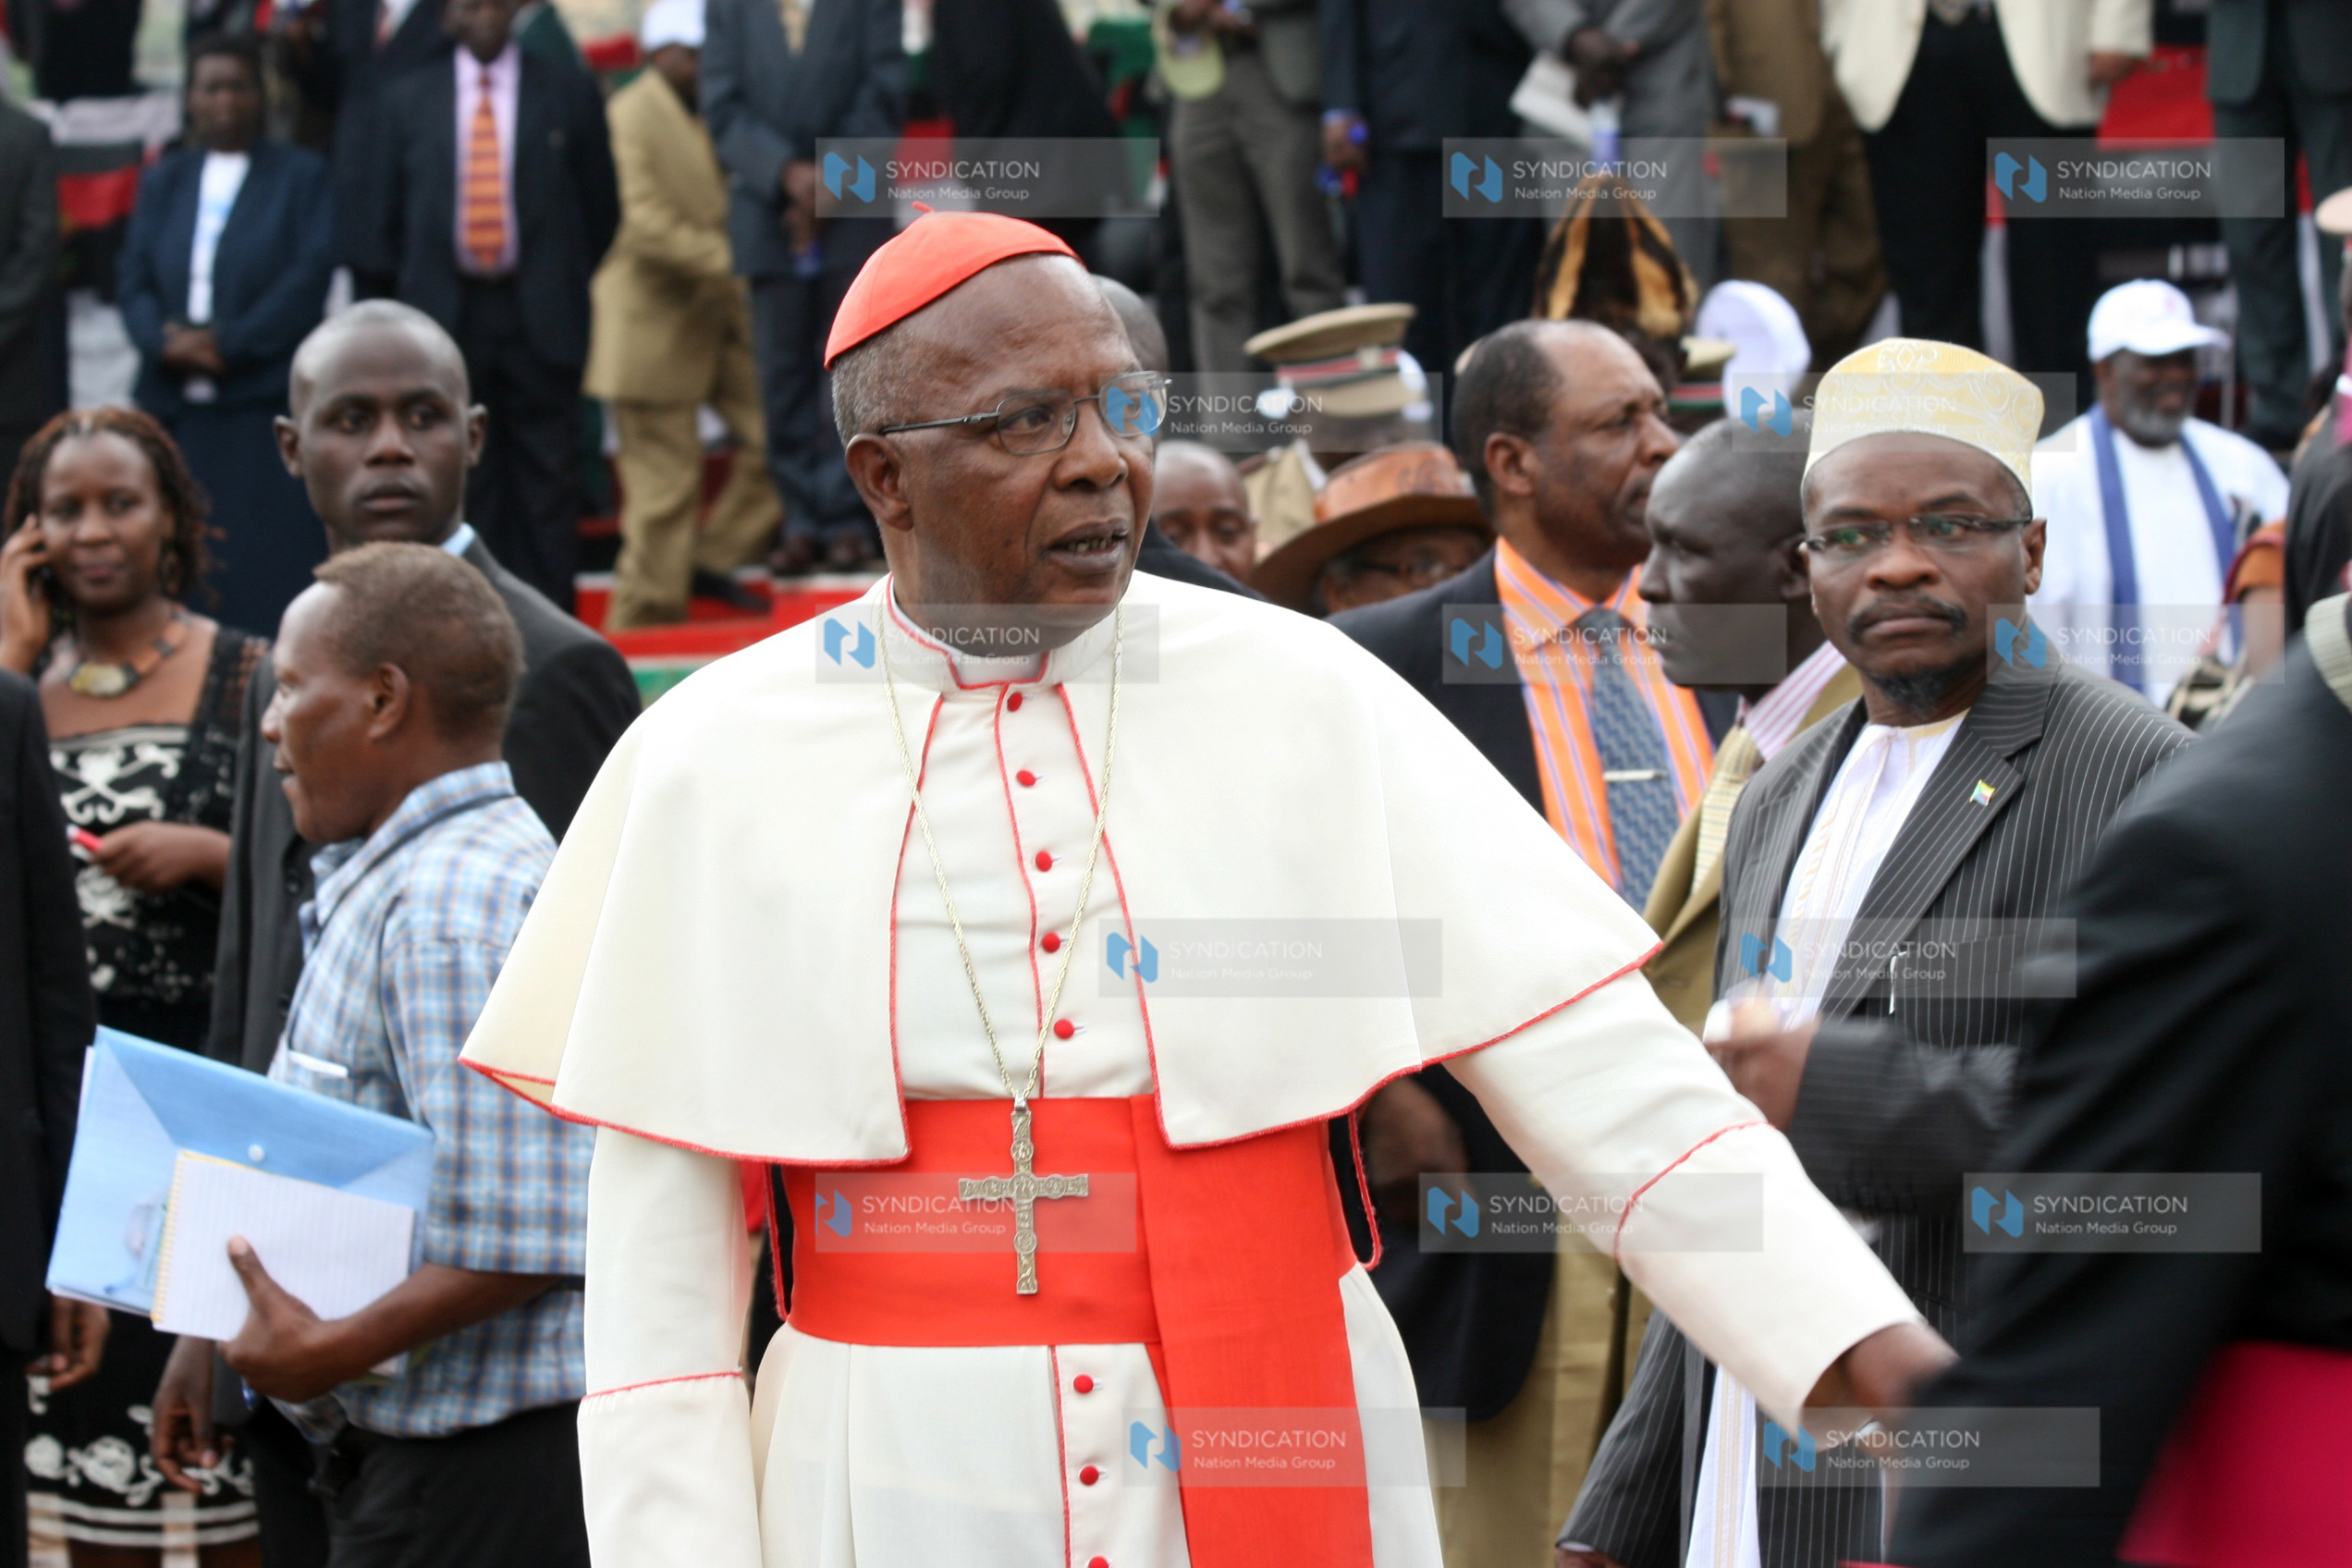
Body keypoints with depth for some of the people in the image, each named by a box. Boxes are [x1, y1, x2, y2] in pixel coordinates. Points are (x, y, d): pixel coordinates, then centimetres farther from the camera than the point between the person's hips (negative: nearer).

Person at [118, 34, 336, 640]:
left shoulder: (302, 176, 7)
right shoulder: (163, 181, 19)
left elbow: (308, 277, -4)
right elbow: (133, 276, 11)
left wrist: (228, 343, -13)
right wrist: (165, 340, -10)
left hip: (265, 402, -4)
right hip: (178, 403, 4)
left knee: (273, 573, -11)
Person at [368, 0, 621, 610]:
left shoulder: (570, 94, 5)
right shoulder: (407, 101, 9)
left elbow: (601, 206, 9)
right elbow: (389, 213, 13)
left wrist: (564, 284, 6)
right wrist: (416, 290, 7)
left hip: (541, 315, -1)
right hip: (448, 315, 1)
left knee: (547, 474, -2)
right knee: (464, 477, 3)